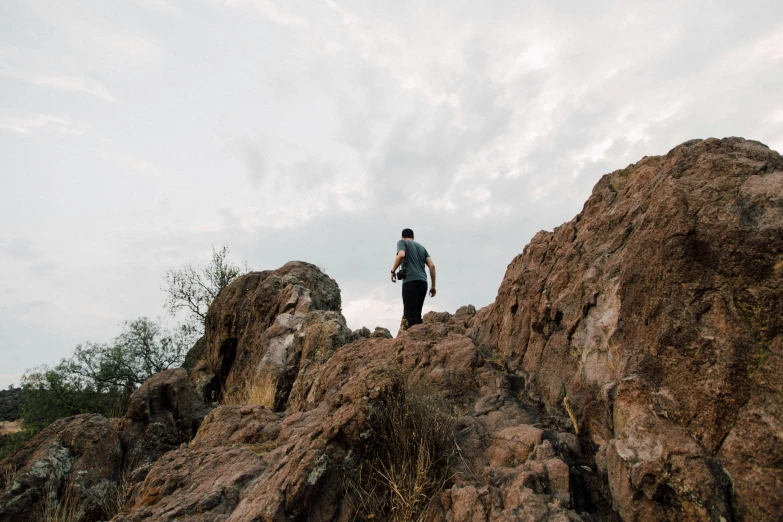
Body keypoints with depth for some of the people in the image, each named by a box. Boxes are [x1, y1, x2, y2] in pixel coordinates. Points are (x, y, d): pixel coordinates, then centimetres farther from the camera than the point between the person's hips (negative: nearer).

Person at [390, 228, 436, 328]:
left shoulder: (402, 242, 11)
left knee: (410, 313, -10)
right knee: (416, 313, 8)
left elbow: (401, 255, -13)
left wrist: (393, 271, -1)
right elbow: (432, 265, 14)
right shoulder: (421, 247, 26)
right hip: (423, 282, 6)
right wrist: (433, 286, 15)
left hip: (410, 282, -6)